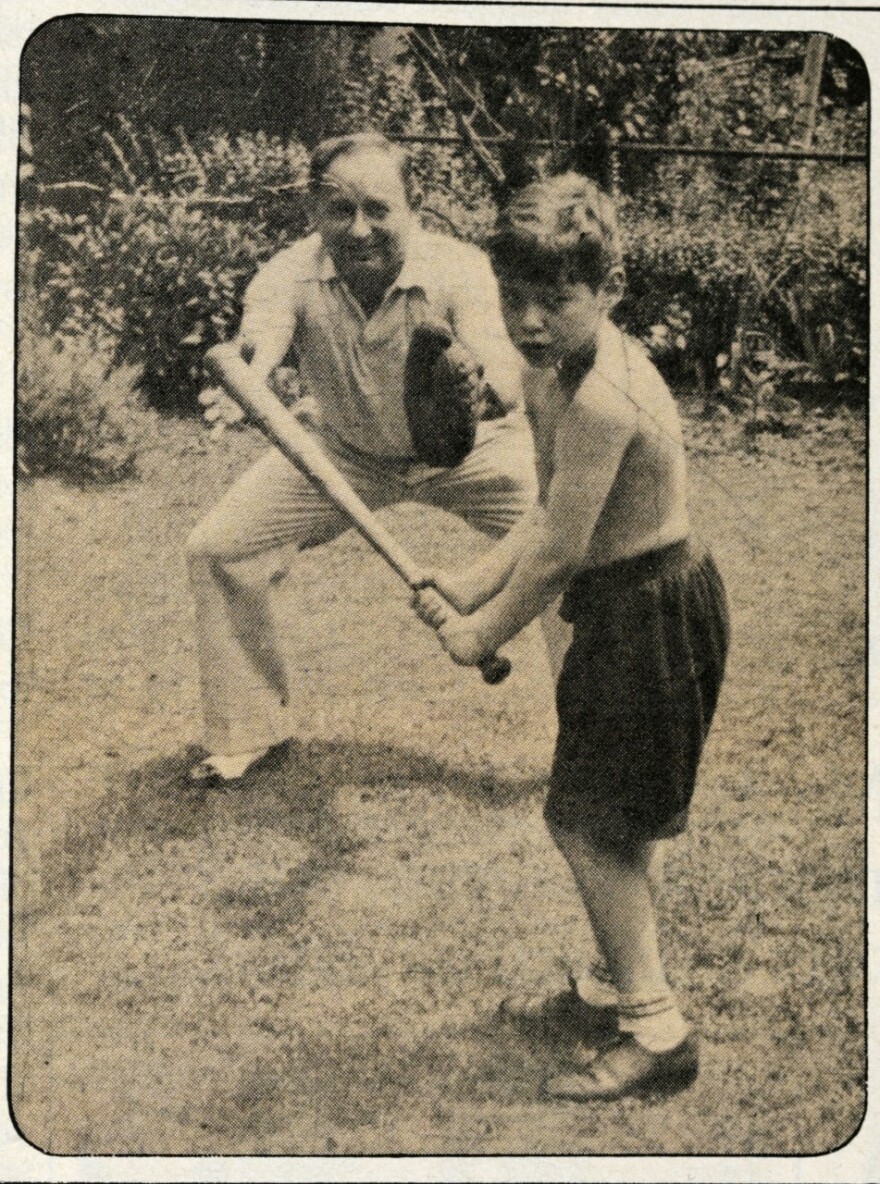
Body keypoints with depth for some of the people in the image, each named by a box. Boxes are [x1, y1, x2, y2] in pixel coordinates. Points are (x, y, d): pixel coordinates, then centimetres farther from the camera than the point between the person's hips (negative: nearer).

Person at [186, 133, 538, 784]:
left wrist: (480, 383, -70)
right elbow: (258, 345, -43)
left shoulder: (458, 267, -31)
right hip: (342, 450, 2)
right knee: (220, 547, -7)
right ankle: (251, 728, 14)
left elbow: (505, 380, -46)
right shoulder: (291, 275, -24)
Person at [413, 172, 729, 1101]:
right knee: (620, 821, 22)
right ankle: (634, 982, 41)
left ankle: (654, 1032, 12)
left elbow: (558, 553, -23)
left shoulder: (601, 399, -28)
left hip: (653, 614, -10)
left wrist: (480, 634, -9)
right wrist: (468, 588, 3)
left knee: (587, 819, -1)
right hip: (626, 605, 10)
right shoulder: (548, 374, 3)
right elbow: (551, 515, 11)